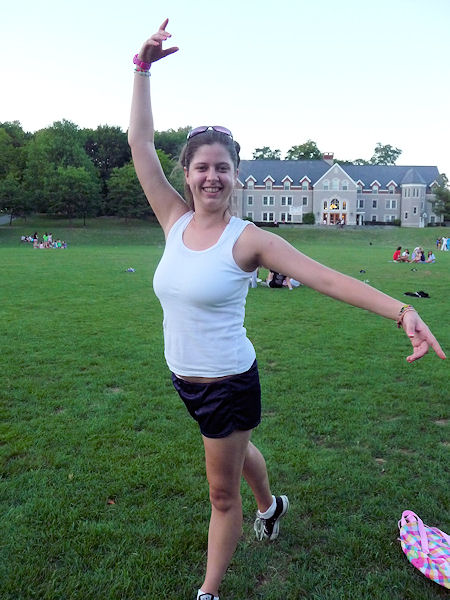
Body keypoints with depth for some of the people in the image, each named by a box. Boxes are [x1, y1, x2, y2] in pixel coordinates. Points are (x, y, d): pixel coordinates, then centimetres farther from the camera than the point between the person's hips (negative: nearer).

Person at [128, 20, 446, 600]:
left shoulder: (248, 240, -17)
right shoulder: (175, 220, -4)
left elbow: (325, 277, -24)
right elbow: (140, 144, -3)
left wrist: (401, 311, -33)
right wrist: (144, 67, -5)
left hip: (228, 382, -5)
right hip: (185, 377, 6)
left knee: (222, 493, 12)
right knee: (235, 449, 32)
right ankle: (270, 506, 63)